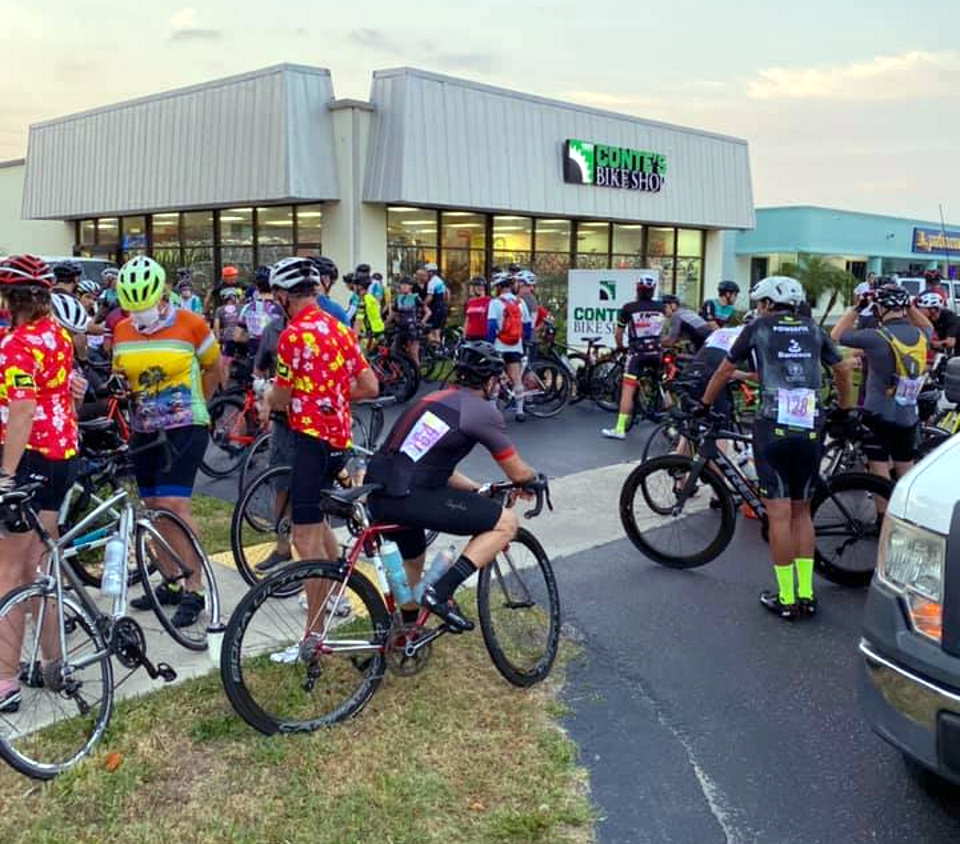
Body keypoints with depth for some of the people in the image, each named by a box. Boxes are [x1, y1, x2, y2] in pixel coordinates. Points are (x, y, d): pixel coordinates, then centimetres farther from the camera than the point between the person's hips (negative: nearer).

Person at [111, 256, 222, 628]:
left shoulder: (190, 325, -8)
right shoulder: (122, 332, 5)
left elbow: (214, 367, 6)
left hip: (185, 427, -6)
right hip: (144, 430, 6)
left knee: (174, 503, -14)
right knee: (154, 508, 9)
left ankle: (194, 590, -6)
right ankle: (172, 583, 22)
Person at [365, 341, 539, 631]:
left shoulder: (436, 399, 22)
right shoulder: (483, 411, -2)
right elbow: (518, 473, 4)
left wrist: (481, 490, 34)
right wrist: (535, 478, 26)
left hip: (378, 495, 9)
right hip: (407, 498, -9)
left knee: (412, 563, 34)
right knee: (506, 523, -3)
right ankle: (440, 593, -6)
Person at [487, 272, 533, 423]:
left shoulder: (495, 303, -8)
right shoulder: (520, 303, 7)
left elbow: (491, 326, -12)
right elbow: (528, 325, 11)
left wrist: (488, 343, -6)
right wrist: (527, 340, 22)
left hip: (499, 346, -4)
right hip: (516, 346, 4)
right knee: (517, 379, 6)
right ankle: (519, 411, 7)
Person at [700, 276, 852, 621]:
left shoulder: (758, 328, 7)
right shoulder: (812, 329, 15)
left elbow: (725, 371, 13)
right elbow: (842, 371, 23)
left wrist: (704, 406, 26)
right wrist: (845, 410, 39)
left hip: (773, 428, -4)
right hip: (811, 430, 4)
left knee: (779, 513, 0)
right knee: (802, 511, 15)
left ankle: (786, 598, 4)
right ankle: (806, 594, 16)